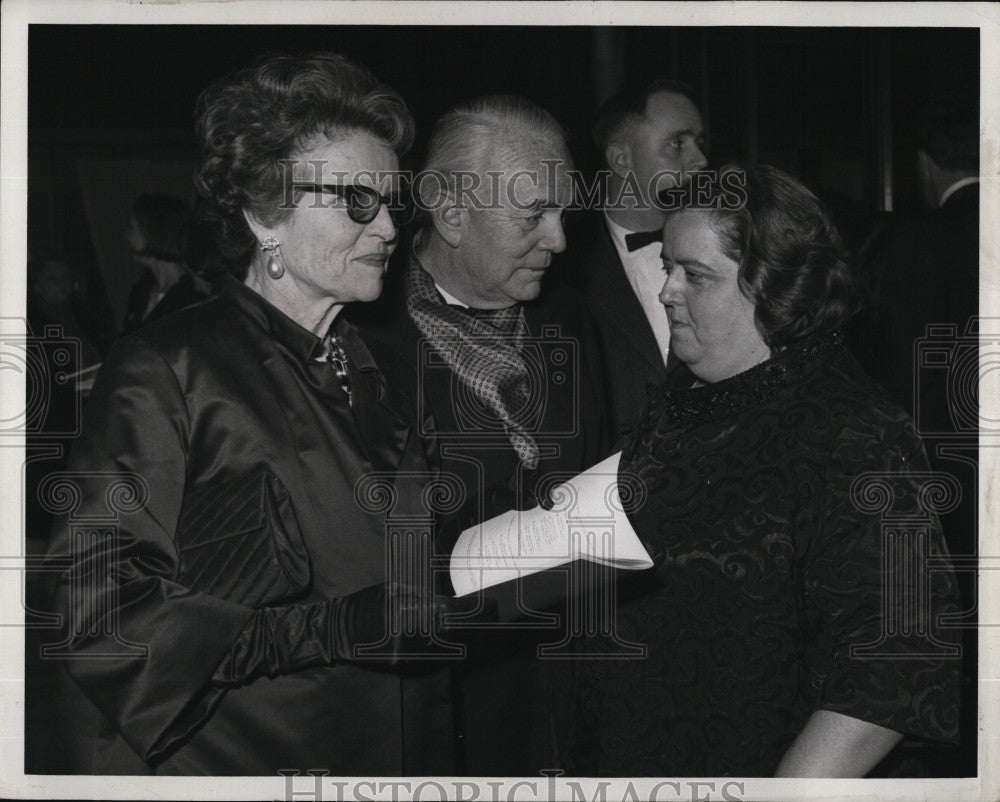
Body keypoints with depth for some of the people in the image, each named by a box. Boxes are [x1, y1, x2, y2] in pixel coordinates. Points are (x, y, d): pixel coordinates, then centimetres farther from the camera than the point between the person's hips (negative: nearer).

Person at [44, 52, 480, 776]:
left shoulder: (388, 379, 11)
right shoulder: (167, 370, -12)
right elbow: (97, 608, -20)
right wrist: (330, 630, -25)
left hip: (407, 757, 7)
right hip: (231, 766, -6)